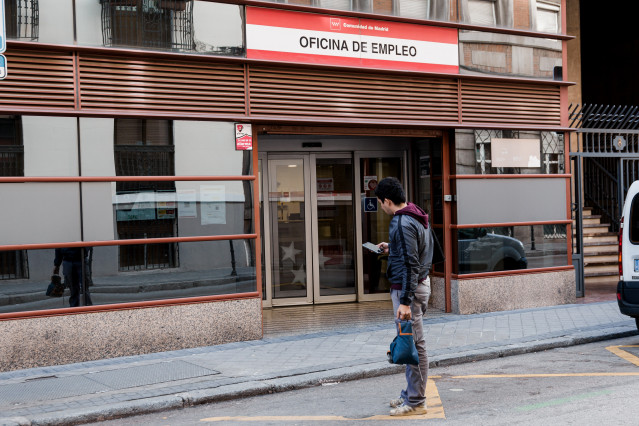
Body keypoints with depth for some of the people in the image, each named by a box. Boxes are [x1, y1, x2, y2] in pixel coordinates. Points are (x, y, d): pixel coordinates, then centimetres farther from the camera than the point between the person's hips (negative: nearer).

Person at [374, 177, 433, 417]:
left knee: (413, 345, -4)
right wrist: (392, 249, 26)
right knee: (412, 344, 17)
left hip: (408, 288, -11)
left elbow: (411, 264, -25)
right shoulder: (416, 217, 11)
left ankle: (416, 402, 4)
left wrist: (405, 302, -25)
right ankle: (411, 394, 27)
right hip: (420, 283, 11)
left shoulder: (403, 224, -21)